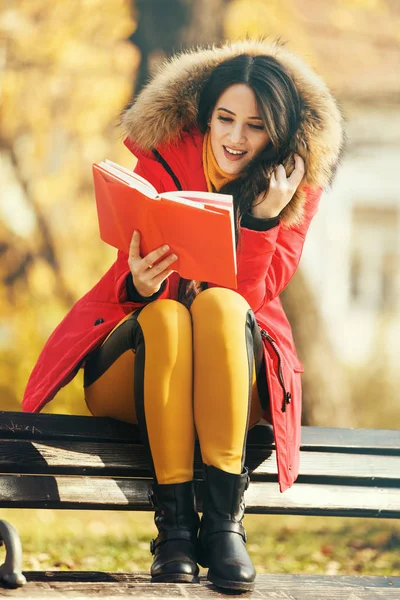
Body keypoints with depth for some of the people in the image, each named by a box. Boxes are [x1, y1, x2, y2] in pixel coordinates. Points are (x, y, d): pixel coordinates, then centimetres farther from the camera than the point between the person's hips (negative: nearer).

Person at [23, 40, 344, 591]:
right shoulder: (164, 159, -5)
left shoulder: (298, 186, -1)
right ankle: (174, 523, -36)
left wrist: (263, 218, -24)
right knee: (166, 314, -35)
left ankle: (224, 519, -37)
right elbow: (132, 277, -10)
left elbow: (253, 295, -11)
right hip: (138, 361, -1)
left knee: (220, 304, -33)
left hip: (234, 375, 1)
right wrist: (141, 284, -34)